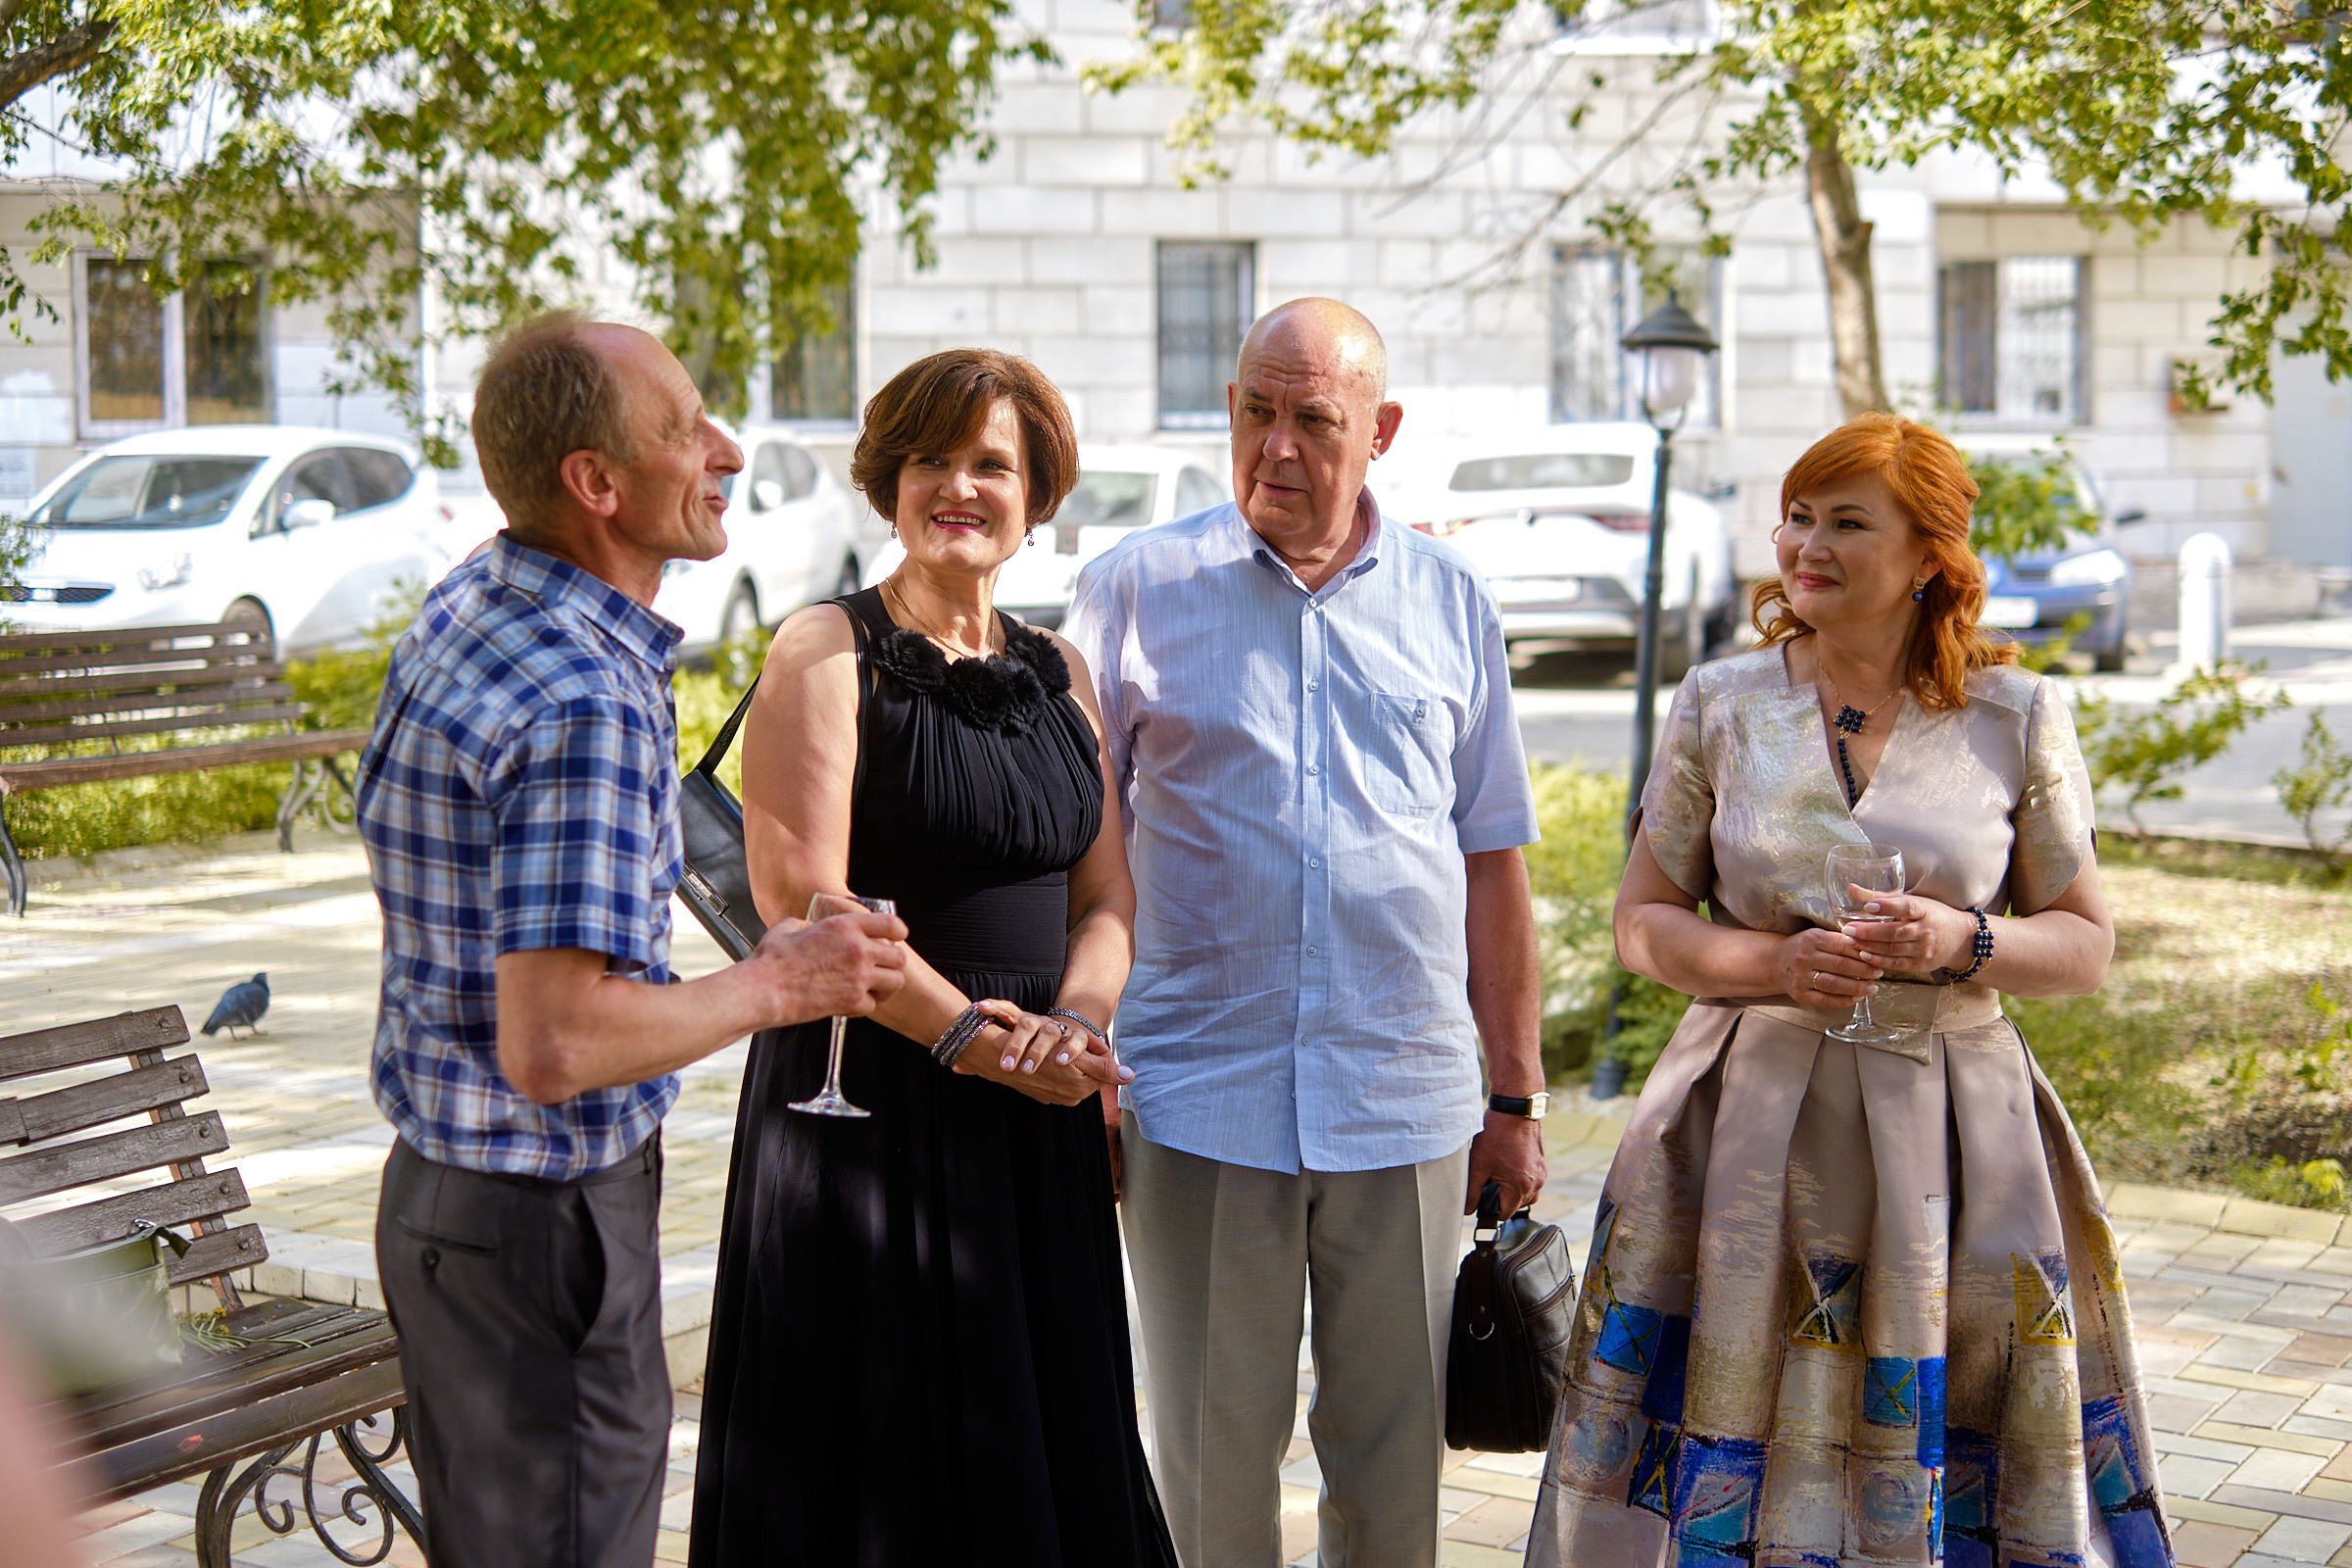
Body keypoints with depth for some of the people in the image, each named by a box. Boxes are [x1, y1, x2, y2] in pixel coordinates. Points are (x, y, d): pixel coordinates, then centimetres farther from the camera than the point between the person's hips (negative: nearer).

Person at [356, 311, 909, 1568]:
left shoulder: (466, 605, 5)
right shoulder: (587, 706, -26)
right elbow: (553, 1045, -31)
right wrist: (776, 985, -18)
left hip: (441, 1176, 10)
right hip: (542, 1220, -10)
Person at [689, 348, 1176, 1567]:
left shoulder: (1057, 673, 12)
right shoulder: (826, 654, -6)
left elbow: (1107, 894, 10)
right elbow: (801, 897, -15)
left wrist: (1072, 1022, -10)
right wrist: (973, 1035, -17)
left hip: (1034, 1116, 6)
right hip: (868, 1096, -5)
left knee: (1045, 1429, 12)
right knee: (874, 1443, 4)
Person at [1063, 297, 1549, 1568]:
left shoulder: (1450, 604, 9)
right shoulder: (1137, 589, 2)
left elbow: (1492, 859, 12)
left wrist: (1517, 1100, 11)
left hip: (1407, 1105, 2)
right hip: (1199, 1099, -1)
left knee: (1395, 1458, 10)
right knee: (1214, 1452, 7)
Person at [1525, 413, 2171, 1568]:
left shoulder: (2016, 718, 2)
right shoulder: (1719, 707, 4)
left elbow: (2086, 944, 6)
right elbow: (1643, 922, 6)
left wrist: (1963, 942, -13)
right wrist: (1777, 964, -12)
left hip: (1950, 1127, 0)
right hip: (1752, 1131, 0)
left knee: (1942, 1443, 3)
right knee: (1732, 1441, 1)